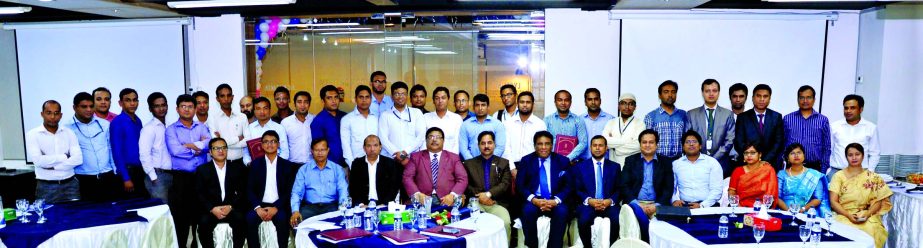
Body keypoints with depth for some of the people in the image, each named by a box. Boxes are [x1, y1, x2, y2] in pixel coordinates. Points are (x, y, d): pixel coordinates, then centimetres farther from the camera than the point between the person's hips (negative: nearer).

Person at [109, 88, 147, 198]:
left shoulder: (138, 121, 9)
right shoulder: (117, 123, -11)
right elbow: (117, 153, -14)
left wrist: (144, 170, 9)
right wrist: (126, 178, -17)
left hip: (140, 170, 6)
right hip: (128, 170, -6)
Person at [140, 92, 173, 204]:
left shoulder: (168, 127, 13)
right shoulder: (149, 128, -7)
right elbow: (144, 155, -13)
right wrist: (154, 178, -14)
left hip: (170, 174, 6)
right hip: (157, 175, -6)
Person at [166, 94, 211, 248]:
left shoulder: (201, 127, 11)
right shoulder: (171, 129, 3)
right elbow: (175, 150, -14)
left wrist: (188, 145, -13)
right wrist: (198, 147, -6)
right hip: (181, 177, -3)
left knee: (201, 213, 8)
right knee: (181, 215, 0)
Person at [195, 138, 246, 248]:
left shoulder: (237, 168, 12)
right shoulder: (202, 170, 10)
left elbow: (241, 192, 6)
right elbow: (199, 194, 2)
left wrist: (231, 207, -11)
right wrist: (212, 209, -14)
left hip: (232, 209, 0)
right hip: (210, 209, 0)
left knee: (240, 219, -29)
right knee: (204, 221, -30)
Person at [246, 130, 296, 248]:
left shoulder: (287, 165, 6)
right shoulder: (255, 164, 10)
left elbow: (289, 191, 1)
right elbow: (250, 189, 4)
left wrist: (276, 208, -15)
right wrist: (257, 207, -14)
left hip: (279, 206, -1)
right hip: (260, 204, 1)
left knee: (282, 219, -32)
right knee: (250, 219, -28)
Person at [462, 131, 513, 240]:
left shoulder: (503, 163, 19)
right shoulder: (469, 163, 19)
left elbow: (505, 184, 5)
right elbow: (465, 185, 8)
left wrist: (488, 194, -10)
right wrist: (479, 196, -8)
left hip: (497, 203, 0)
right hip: (476, 203, 0)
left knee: (505, 222, -30)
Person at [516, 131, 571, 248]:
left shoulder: (563, 161, 7)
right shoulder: (526, 160, 7)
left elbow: (569, 186, 1)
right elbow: (519, 185, 0)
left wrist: (556, 200, -18)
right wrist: (534, 200, -18)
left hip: (555, 201, 0)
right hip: (533, 200, 0)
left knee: (562, 212, -32)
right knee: (528, 211, -32)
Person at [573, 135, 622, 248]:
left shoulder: (615, 167, 15)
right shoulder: (580, 166, 11)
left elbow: (619, 189, 8)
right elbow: (577, 189, 4)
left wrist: (610, 201, -12)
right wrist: (589, 200, -15)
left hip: (609, 204, 1)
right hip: (588, 204, -1)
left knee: (617, 220, -31)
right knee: (583, 220, -33)